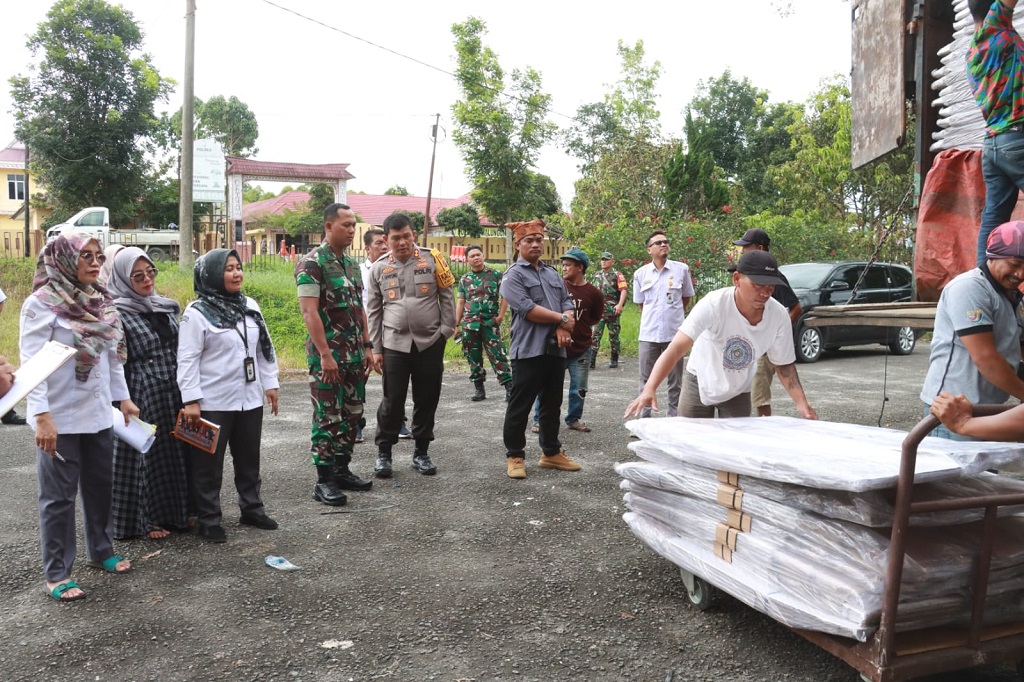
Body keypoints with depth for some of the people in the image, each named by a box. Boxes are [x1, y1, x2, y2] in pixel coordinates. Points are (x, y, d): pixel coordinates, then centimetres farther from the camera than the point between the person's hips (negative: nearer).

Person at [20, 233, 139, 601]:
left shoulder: (100, 302, 7)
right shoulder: (41, 304, -12)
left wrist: (123, 397, 15)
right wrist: (41, 416, -21)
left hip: (99, 415, 6)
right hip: (60, 419, -6)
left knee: (100, 486, 17)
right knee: (59, 496, 4)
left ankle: (101, 551, 34)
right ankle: (57, 574, 16)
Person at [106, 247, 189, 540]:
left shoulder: (167, 306, 10)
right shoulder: (117, 313, -8)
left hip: (173, 394, 6)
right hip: (141, 395, -6)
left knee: (175, 453, 12)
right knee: (145, 457, 4)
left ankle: (174, 512, 26)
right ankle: (145, 520, 17)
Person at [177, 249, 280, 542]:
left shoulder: (249, 306, 7)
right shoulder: (197, 313, -12)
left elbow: (264, 348, 12)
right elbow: (188, 359, -14)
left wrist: (270, 384, 10)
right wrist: (190, 400, -17)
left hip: (249, 399, 6)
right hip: (213, 403, -6)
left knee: (249, 459, 17)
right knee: (209, 464, 5)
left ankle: (252, 509, 31)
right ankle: (208, 519, 17)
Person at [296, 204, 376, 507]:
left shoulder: (352, 263, 14)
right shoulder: (312, 263, -11)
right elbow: (309, 312, -17)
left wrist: (367, 346, 13)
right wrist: (325, 355, -21)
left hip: (355, 356, 8)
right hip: (327, 356, -8)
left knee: (351, 415, 12)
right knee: (328, 418, -2)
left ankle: (342, 470, 24)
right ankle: (324, 481, 8)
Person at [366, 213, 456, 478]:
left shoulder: (432, 260, 1)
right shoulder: (379, 268, 5)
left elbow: (447, 297, 4)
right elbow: (373, 311, 8)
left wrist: (446, 331, -3)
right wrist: (375, 349, 4)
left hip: (430, 343, 0)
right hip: (394, 344, 0)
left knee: (427, 400, 8)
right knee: (392, 401, 2)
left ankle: (421, 452, 22)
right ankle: (383, 453, 18)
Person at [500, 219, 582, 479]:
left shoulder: (553, 274, 18)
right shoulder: (513, 275, -3)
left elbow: (568, 304, 11)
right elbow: (527, 309, -15)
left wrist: (563, 328, -10)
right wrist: (561, 319, -8)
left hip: (556, 349, 6)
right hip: (528, 350, -6)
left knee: (552, 405, 14)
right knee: (520, 407, 0)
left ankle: (551, 452, 25)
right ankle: (515, 456, 10)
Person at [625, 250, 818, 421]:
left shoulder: (779, 316, -20)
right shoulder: (713, 304, -31)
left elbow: (784, 365, -6)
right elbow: (677, 348, -38)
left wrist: (801, 402, -19)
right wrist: (649, 390, -49)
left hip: (738, 392, 2)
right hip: (700, 383, -2)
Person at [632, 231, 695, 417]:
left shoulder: (682, 269, -1)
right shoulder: (640, 274, 2)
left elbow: (687, 298, 12)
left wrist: (672, 312, 11)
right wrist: (653, 316, 10)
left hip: (674, 333, -1)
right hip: (649, 334, 1)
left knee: (675, 381, 7)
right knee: (646, 380, 8)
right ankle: (643, 418, 18)